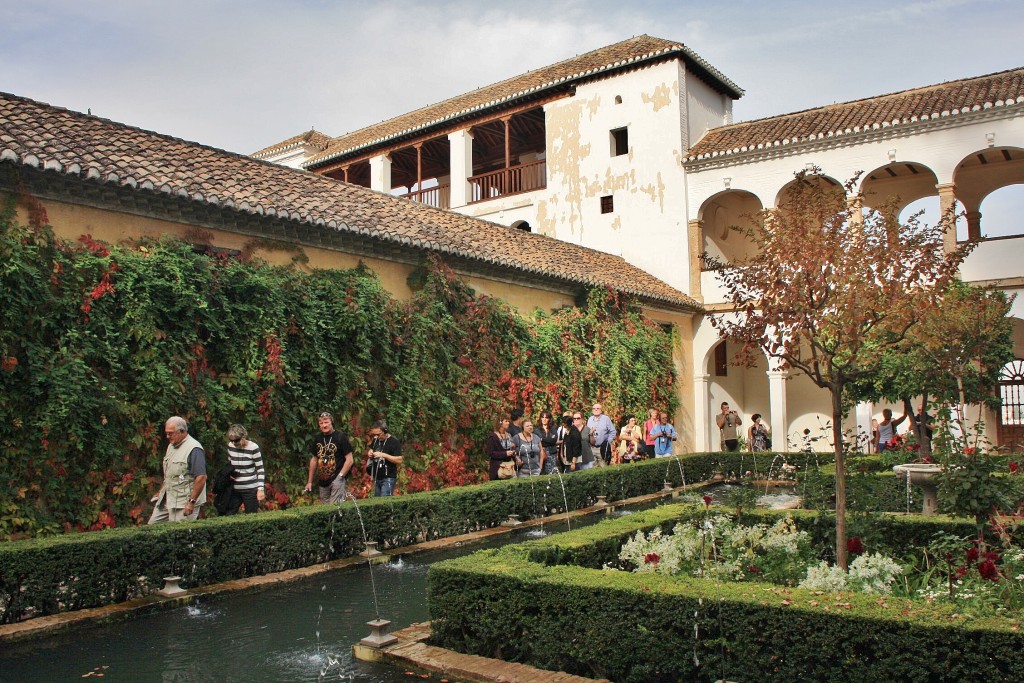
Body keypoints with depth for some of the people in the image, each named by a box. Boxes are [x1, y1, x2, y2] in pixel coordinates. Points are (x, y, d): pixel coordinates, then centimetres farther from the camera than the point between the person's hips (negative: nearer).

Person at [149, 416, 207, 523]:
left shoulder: (194, 449, -17)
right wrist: (160, 493, 20)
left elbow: (201, 478, -23)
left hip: (183, 502, -9)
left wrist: (191, 502, -23)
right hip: (166, 500, 9)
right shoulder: (171, 446, 14)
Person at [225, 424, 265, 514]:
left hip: (251, 489, -4)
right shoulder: (230, 446, 1)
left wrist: (260, 489, -18)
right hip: (235, 489, 5)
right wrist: (229, 474, -1)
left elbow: (260, 470, -9)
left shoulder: (253, 448, -12)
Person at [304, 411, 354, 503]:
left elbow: (349, 460, -9)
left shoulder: (340, 437, -7)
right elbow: (314, 460, 16)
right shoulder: (318, 438, 8)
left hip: (336, 479, -6)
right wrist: (310, 481, 15)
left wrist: (340, 476, -14)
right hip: (322, 481, 6)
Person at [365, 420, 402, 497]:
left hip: (388, 478, -7)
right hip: (376, 478, 7)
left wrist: (383, 455, -24)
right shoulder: (375, 440, 8)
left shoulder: (394, 442, -12)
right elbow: (369, 449, 27)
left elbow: (399, 460, -18)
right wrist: (369, 453, 3)